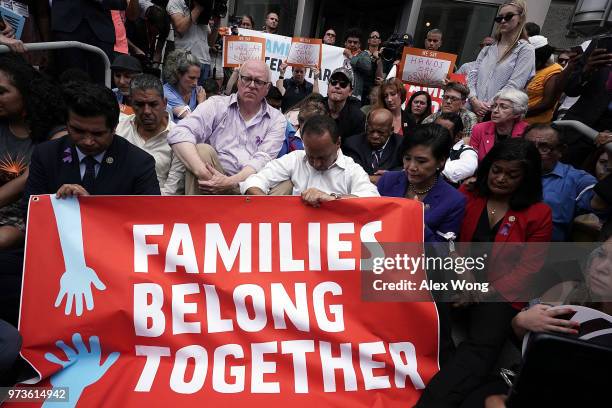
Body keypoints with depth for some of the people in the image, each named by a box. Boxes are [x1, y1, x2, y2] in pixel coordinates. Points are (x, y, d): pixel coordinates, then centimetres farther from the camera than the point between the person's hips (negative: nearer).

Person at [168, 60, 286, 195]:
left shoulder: (277, 120, 8)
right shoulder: (216, 104, 6)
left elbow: (263, 160, -6)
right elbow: (179, 133, -9)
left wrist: (231, 182, -24)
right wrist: (202, 172, -27)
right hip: (214, 180, 1)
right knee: (202, 150, -28)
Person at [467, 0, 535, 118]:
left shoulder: (525, 50, 3)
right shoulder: (487, 50, 18)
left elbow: (514, 85, -8)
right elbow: (472, 77, 9)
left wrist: (489, 106, -15)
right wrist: (474, 100, -9)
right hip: (474, 109, 4)